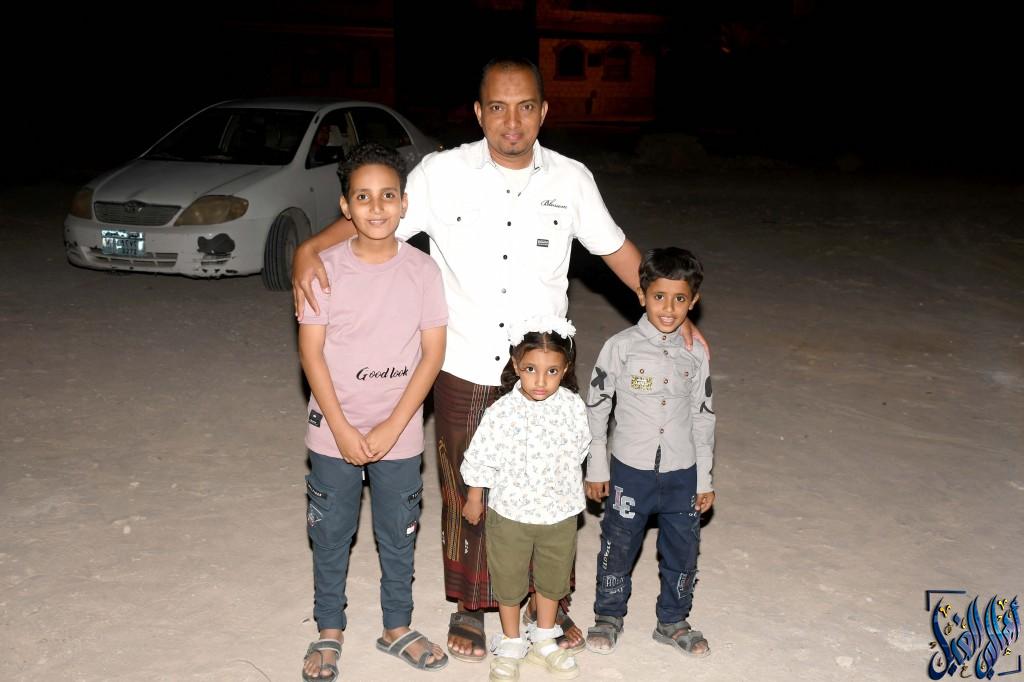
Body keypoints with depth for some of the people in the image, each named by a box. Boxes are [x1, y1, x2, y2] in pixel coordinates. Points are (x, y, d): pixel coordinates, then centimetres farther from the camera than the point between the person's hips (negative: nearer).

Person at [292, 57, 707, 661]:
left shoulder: (572, 179, -3)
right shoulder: (444, 173, -8)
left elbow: (616, 248, 8)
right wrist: (310, 248, -21)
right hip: (466, 373, -1)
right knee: (466, 493, 14)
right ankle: (470, 605, 36)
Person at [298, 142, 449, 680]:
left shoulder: (423, 270, -8)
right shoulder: (326, 268, -10)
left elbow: (432, 354, -6)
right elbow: (311, 353, -8)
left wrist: (392, 428, -11)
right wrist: (343, 431, -12)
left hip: (399, 435, 1)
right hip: (333, 433, 0)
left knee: (398, 537, 16)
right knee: (331, 536, 14)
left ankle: (397, 628, 36)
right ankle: (329, 632, 34)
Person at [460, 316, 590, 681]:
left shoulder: (573, 407, -12)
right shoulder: (502, 412, -20)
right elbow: (480, 459, -9)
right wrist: (474, 500, 0)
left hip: (560, 513, 3)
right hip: (510, 513, -2)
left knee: (553, 578, 20)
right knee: (508, 581, 15)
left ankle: (544, 641, 41)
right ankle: (510, 644, 36)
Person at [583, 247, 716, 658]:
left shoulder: (696, 353, -2)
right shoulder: (621, 347, -11)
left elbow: (703, 416, 5)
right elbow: (596, 408, -4)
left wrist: (704, 478, 7)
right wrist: (596, 469, -1)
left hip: (681, 474, 3)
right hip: (629, 470, -2)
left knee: (682, 553, 14)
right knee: (618, 548, 12)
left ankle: (673, 621, 35)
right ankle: (609, 616, 35)